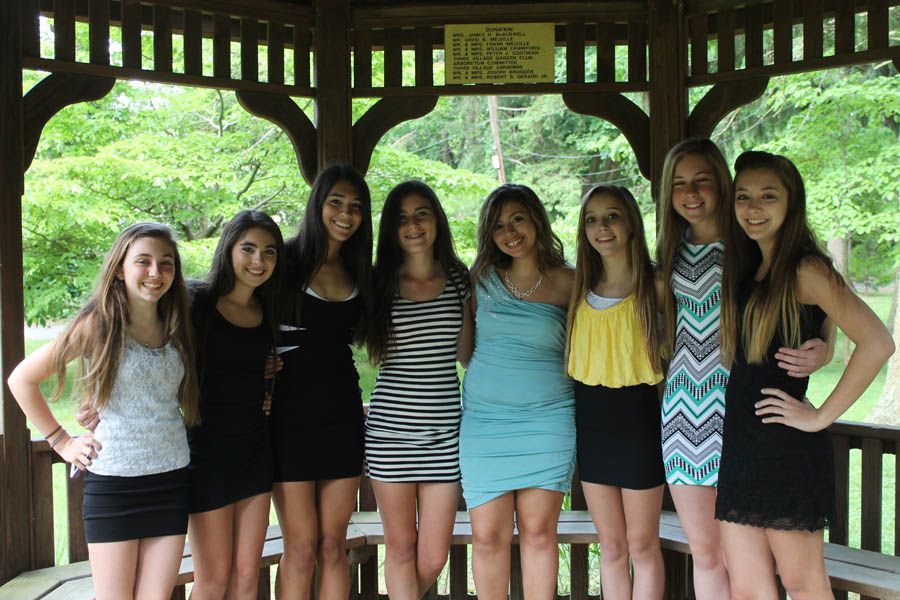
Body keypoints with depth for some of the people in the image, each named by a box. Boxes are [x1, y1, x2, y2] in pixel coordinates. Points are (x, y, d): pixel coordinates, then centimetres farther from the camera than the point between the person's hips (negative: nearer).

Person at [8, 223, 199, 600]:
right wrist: (61, 442, -2)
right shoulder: (98, 325, -8)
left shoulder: (178, 328, 5)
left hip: (171, 480, 4)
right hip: (112, 483, -3)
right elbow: (22, 379, -2)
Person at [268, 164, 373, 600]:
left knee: (332, 546, 9)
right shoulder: (287, 261, -4)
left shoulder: (358, 271, 11)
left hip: (342, 414, 4)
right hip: (291, 414, -4)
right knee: (301, 548, 1)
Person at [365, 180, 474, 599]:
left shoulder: (458, 279, 8)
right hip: (389, 429, -2)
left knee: (433, 559, 5)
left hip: (444, 431, 2)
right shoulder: (379, 282, 2)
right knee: (401, 549, 8)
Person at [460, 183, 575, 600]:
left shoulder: (567, 283, 1)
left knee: (538, 531, 3)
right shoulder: (482, 279, 6)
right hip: (484, 420, 1)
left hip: (547, 420, -1)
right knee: (488, 536, 2)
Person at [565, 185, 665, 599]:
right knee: (611, 547, 14)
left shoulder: (654, 285, -8)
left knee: (642, 546, 8)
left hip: (637, 418, -4)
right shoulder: (579, 287, 6)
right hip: (590, 421, 4)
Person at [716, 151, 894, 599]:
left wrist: (820, 416, -17)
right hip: (740, 445, 7)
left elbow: (876, 343, -22)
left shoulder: (806, 269, -11)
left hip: (788, 452, -7)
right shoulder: (748, 271, 13)